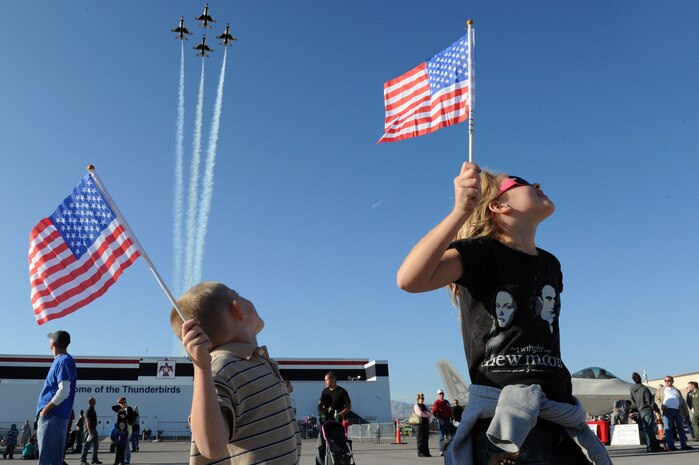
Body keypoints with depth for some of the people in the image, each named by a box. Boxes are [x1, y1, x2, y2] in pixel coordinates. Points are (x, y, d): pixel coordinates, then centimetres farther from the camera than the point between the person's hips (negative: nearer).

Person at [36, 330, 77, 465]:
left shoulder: (64, 361, -12)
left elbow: (63, 392, -21)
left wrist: (45, 410, -14)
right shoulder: (60, 361, 17)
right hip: (51, 416, 10)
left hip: (53, 417, -10)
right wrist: (43, 410, 16)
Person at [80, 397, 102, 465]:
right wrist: (89, 431, -25)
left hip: (94, 429, 10)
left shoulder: (93, 410, 14)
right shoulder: (89, 410, -14)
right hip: (90, 430, -10)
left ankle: (95, 459, 17)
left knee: (96, 445, 11)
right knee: (87, 445, -6)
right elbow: (87, 421, -20)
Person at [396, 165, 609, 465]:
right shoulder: (481, 252, -7)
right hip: (507, 418, -7)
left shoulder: (551, 264, 15)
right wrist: (461, 211, -33)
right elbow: (409, 280, -26)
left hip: (559, 416, 7)